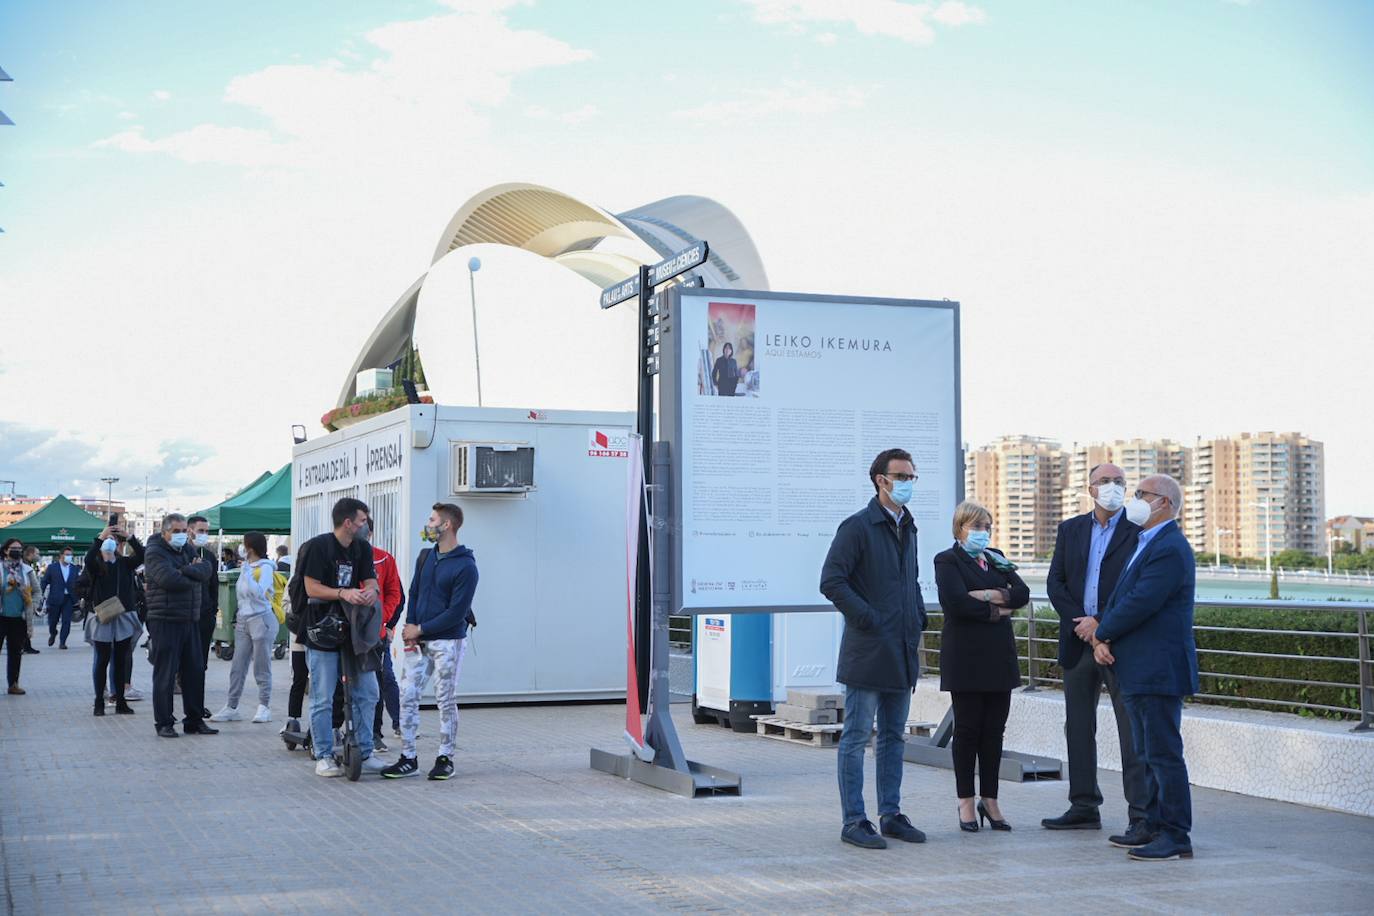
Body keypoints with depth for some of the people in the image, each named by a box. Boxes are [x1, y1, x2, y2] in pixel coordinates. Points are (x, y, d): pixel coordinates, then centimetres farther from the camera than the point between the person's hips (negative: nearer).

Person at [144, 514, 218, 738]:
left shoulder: (189, 550, 16)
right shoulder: (155, 552, -6)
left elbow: (207, 570, -1)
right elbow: (169, 579, -21)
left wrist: (185, 570, -17)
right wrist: (194, 575, -5)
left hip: (191, 620, 7)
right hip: (165, 620, -7)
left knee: (195, 671, 9)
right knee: (165, 673, -3)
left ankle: (195, 720, 17)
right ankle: (163, 723, 4)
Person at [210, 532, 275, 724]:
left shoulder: (266, 568, -8)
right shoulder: (246, 567, 13)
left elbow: (259, 593, -22)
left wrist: (247, 574, -18)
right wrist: (238, 617, 15)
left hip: (262, 619, -7)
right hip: (243, 620, 7)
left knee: (262, 668, -1)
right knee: (237, 667, 4)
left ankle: (264, 708, 6)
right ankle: (231, 707, 7)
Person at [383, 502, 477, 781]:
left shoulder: (465, 567, -12)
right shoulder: (425, 557, 11)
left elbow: (456, 612, -15)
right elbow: (414, 593, 14)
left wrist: (420, 629, -13)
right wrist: (410, 627, -2)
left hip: (448, 642, -6)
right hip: (418, 641, 6)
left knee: (446, 700, 2)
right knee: (407, 696, 2)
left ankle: (445, 759, 12)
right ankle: (408, 758, 8)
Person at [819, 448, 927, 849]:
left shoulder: (908, 528, 16)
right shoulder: (857, 526, -9)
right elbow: (831, 581, -15)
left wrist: (918, 619, 15)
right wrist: (867, 618, -16)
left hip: (902, 651, 8)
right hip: (867, 650, -8)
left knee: (893, 736, 13)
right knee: (856, 737, -2)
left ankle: (890, 814, 21)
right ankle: (854, 821, 1)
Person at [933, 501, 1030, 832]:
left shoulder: (996, 559, 17)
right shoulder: (948, 560, -2)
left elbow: (1022, 593, 3)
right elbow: (957, 602, -17)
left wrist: (988, 595, -11)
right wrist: (996, 611, -8)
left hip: (999, 656, 6)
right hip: (966, 656, -5)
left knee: (994, 730, 6)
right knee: (967, 729, 0)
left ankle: (989, 800, 13)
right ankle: (966, 803, 8)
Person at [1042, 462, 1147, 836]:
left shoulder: (1139, 531, -3)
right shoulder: (1070, 530, 12)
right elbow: (1055, 582, 7)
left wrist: (1101, 623, -13)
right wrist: (1078, 622, -7)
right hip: (1078, 641, 5)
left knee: (1132, 732, -5)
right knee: (1078, 728, 11)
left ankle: (1141, 815, -2)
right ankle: (1084, 808, 20)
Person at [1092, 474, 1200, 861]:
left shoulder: (1169, 549, -16)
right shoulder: (1144, 543, 18)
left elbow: (1139, 604, -22)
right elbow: (1119, 596, 16)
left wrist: (1101, 634, -8)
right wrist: (1103, 640, 0)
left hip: (1159, 670, -11)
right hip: (1140, 671, 11)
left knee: (1164, 754, -6)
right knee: (1149, 755, 15)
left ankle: (1176, 837, -1)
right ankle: (1155, 826, 23)